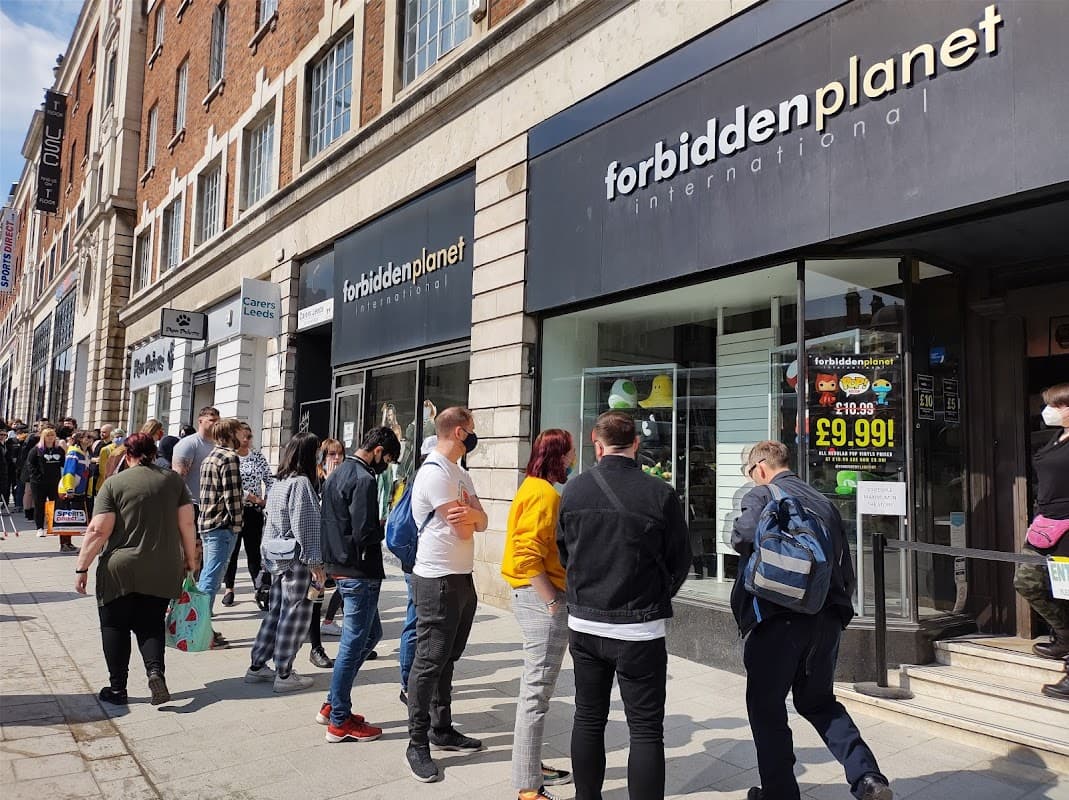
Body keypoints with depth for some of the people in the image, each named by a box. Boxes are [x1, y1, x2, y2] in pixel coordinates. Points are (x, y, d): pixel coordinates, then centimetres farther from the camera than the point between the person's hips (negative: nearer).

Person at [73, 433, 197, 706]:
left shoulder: (114, 483, -4)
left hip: (120, 570, -2)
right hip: (162, 571, 2)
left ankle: (117, 689, 16)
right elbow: (187, 524, 2)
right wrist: (190, 558, 11)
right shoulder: (173, 480, 3)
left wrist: (82, 567, -2)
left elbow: (98, 531, -9)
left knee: (115, 627, 13)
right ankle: (155, 670, -8)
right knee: (151, 625, 14)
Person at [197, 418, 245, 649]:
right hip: (222, 525, -10)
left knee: (207, 576, 16)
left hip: (206, 523, 10)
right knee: (212, 578, -6)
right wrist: (236, 524, -12)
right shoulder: (230, 457, -12)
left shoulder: (210, 457, 17)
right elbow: (231, 495, -17)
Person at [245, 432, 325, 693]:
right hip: (297, 559, -9)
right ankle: (284, 675, 9)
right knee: (294, 615, 1)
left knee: (276, 612, 16)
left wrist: (267, 557, 24)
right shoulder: (301, 483, -16)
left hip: (278, 558, 9)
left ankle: (257, 666, 24)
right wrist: (315, 562, -14)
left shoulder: (279, 483, 12)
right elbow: (305, 527, -18)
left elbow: (270, 524, 18)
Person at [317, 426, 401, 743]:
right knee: (353, 643, 1)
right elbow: (365, 534, -24)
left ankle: (332, 705, 26)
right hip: (360, 572, -10)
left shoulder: (338, 473, 12)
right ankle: (340, 722, 14)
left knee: (371, 633, 20)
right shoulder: (364, 479, -19)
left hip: (340, 567, 10)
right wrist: (387, 527, -6)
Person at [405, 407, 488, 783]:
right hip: (438, 580, -9)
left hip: (462, 578, 9)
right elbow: (464, 531, -17)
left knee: (447, 659, 17)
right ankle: (417, 745, 8)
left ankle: (441, 729, 28)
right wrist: (470, 516, 3)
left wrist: (471, 513, -16)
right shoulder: (435, 472, -17)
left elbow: (481, 522, 4)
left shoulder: (460, 473, 13)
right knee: (429, 661, -2)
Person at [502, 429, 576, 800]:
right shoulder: (544, 493, -17)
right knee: (537, 691, -3)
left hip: (535, 596, 11)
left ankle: (531, 766, 33)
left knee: (536, 687, 19)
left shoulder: (535, 488, 14)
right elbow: (528, 554, -24)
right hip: (542, 597, -11)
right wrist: (551, 601, -20)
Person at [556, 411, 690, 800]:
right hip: (638, 628, -4)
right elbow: (679, 561, -3)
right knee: (646, 730, 6)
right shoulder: (660, 494, -13)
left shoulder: (574, 489, -3)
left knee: (588, 718, 17)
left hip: (583, 623, 4)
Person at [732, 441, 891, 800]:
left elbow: (745, 536, -27)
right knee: (818, 700, 23)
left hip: (777, 616, -6)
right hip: (827, 617, 7)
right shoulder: (824, 502, 14)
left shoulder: (760, 495, -5)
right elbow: (845, 565, 15)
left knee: (766, 707, 10)